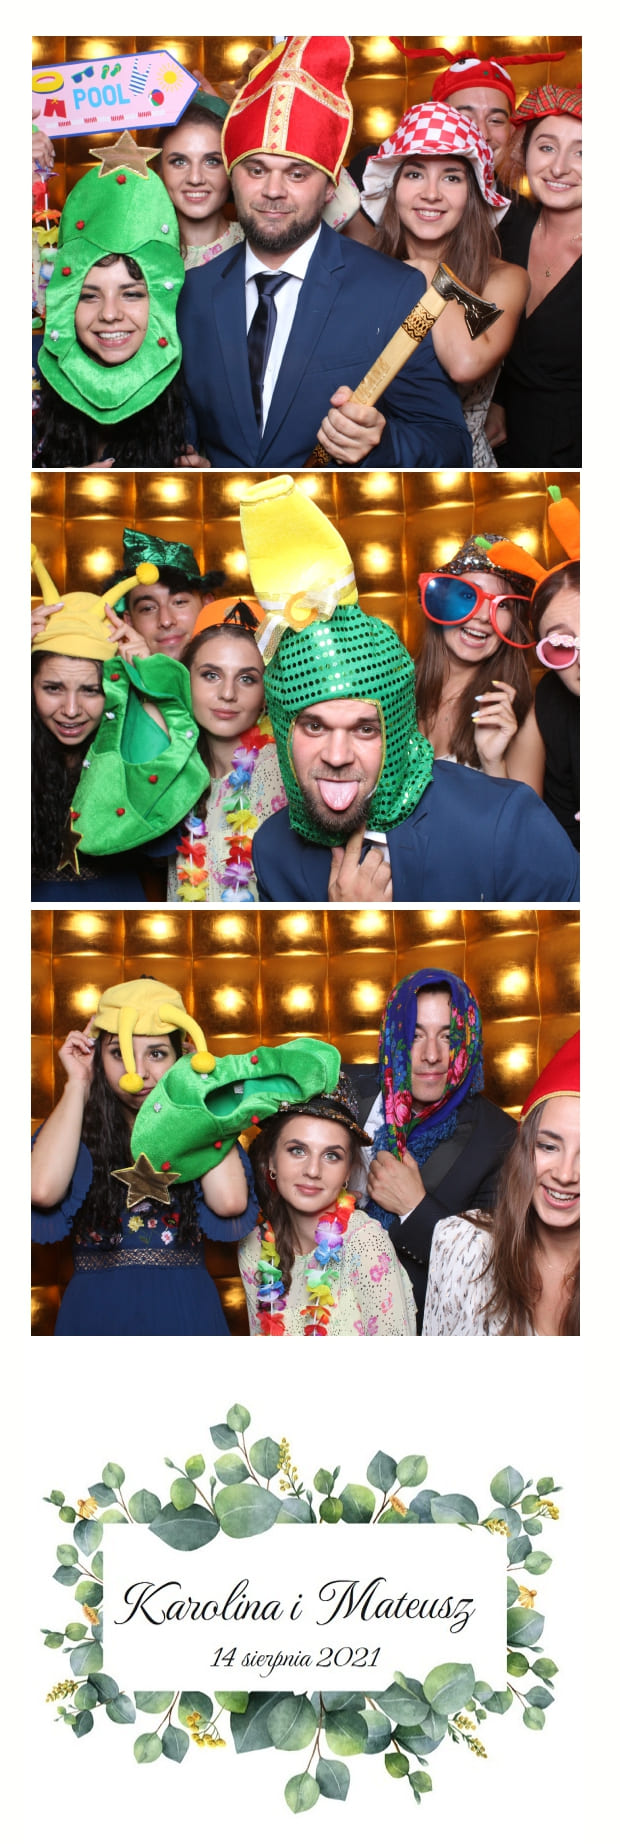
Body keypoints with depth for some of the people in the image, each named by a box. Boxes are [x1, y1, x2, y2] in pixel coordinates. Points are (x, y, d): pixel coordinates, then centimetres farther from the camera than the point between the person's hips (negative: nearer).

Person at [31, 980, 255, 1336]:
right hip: (93, 1312, 0)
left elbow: (230, 1201, -20)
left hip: (185, 1312, 0)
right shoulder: (76, 1130, 1)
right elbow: (43, 1191, -22)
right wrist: (78, 1083, -9)